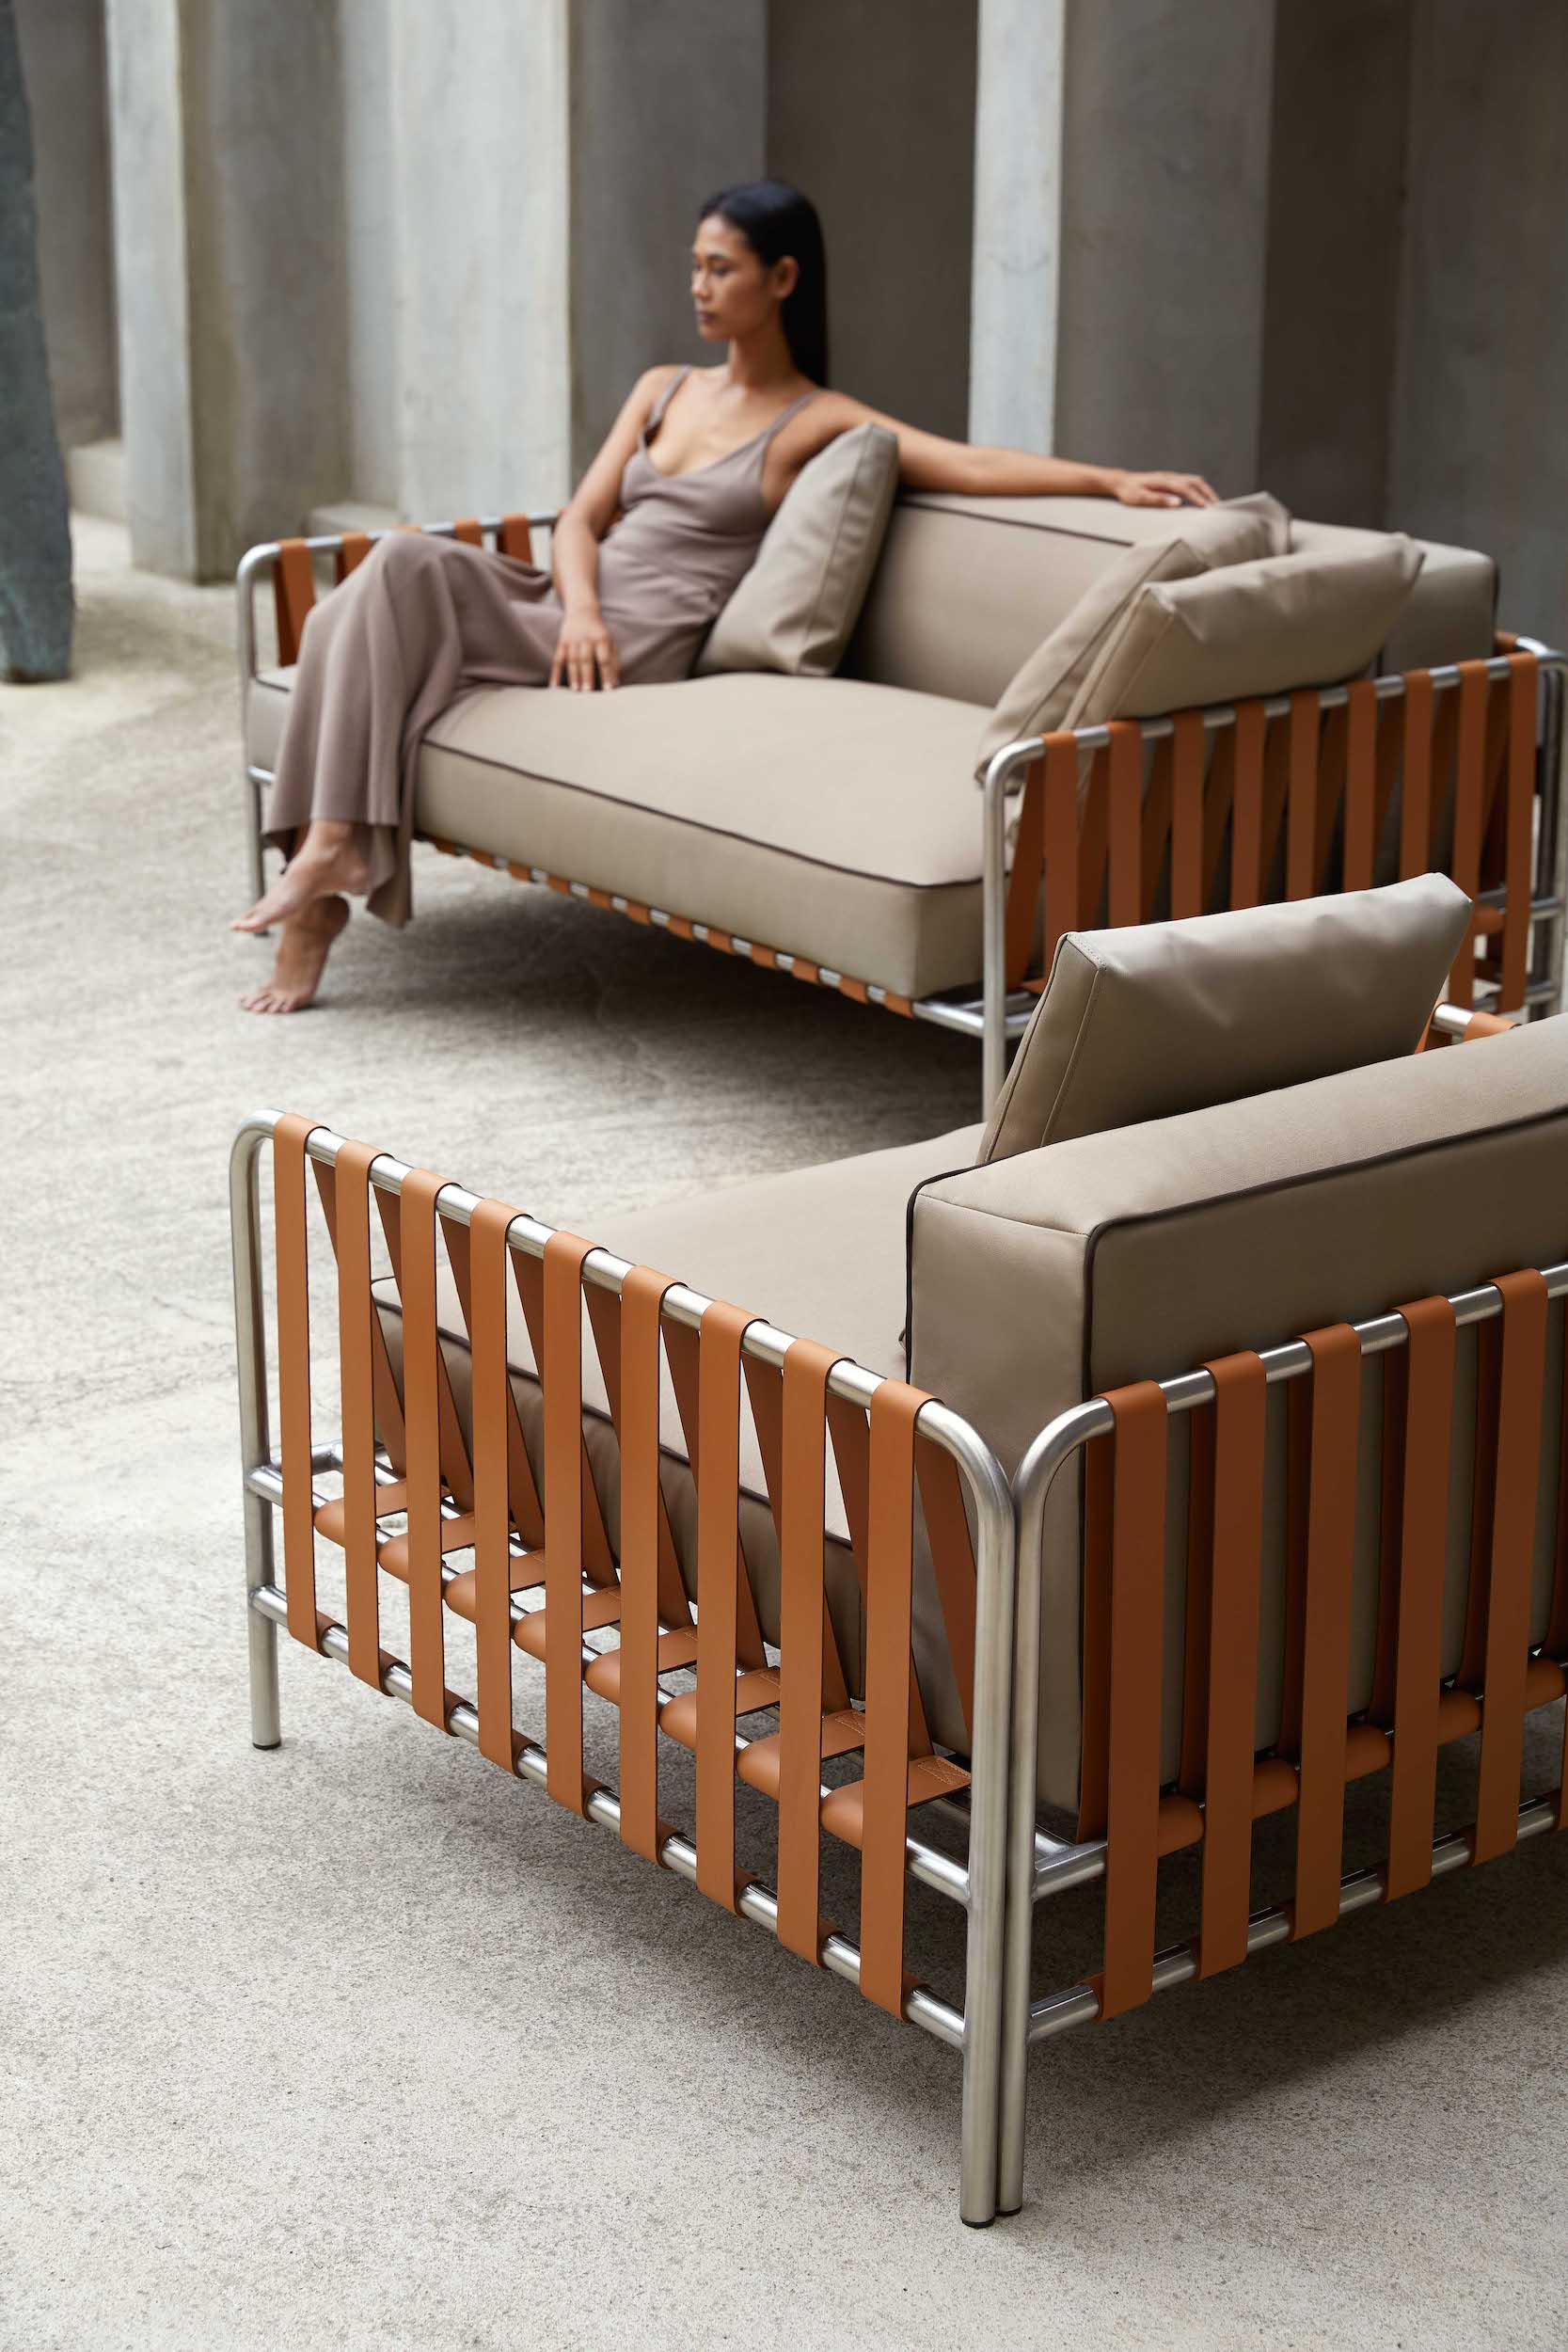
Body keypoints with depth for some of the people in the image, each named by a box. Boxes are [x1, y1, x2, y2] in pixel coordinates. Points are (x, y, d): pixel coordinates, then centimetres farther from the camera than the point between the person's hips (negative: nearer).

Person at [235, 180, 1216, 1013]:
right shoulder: (665, 389, 21)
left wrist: (1114, 479, -23)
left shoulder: (818, 422, 2)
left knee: (402, 576, -24)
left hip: (638, 646, -6)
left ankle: (332, 850, -20)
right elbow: (582, 518, 13)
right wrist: (579, 608, -9)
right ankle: (326, 850, -27)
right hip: (569, 613, 6)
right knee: (401, 562, -23)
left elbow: (973, 465, -8)